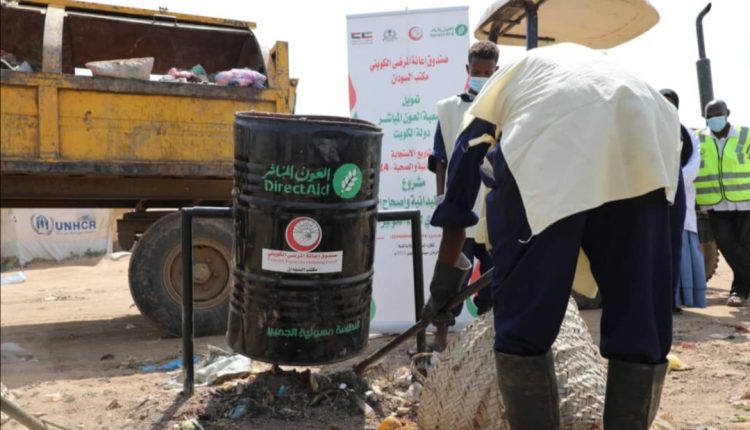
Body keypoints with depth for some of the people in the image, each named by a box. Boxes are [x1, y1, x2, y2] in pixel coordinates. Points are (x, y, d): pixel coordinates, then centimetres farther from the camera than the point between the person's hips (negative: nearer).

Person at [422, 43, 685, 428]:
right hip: (650, 143, 4)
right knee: (642, 324, 12)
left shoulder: (504, 80, 35)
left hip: (547, 144, -3)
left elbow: (466, 165, 26)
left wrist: (445, 276, 30)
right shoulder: (599, 64, 46)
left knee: (524, 321, 7)